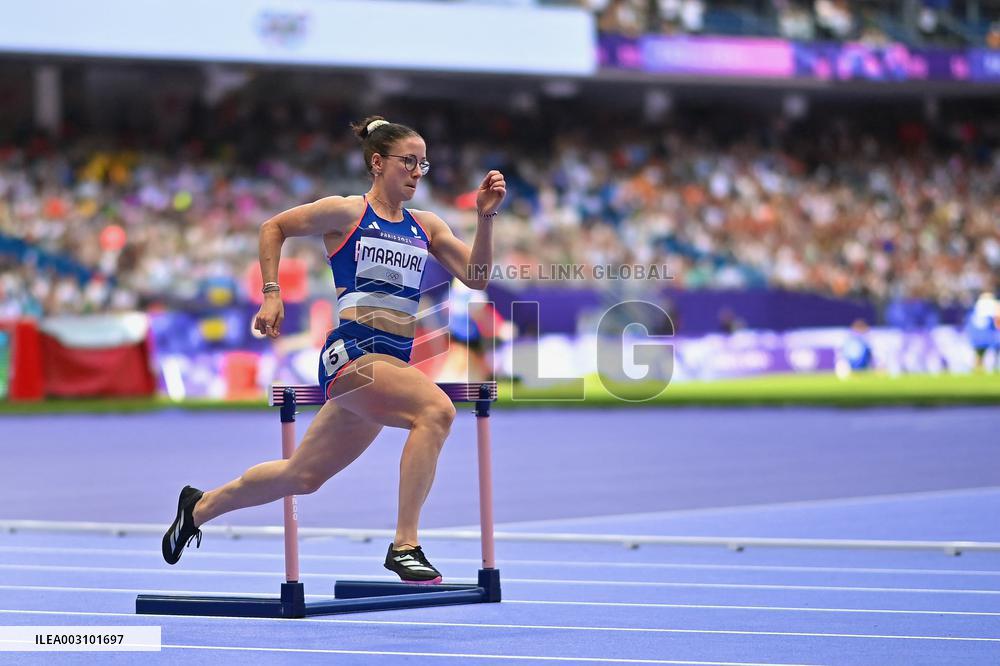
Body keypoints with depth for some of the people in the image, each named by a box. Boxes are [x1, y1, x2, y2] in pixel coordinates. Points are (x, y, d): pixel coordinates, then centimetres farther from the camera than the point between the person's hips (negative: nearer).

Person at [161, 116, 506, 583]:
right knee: (436, 409, -31)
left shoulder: (426, 226, 15)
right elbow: (273, 227, 12)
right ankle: (404, 545, -31)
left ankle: (200, 507, 38)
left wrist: (485, 217, -4)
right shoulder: (346, 213, 1)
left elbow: (476, 277, 7)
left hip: (392, 363, 7)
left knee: (304, 476, 16)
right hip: (352, 352, -7)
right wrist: (271, 294, 6)